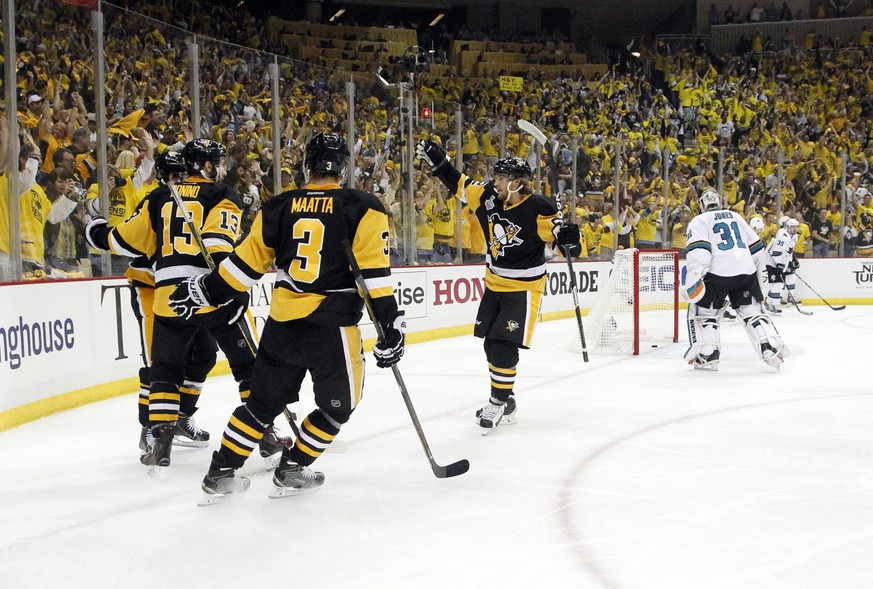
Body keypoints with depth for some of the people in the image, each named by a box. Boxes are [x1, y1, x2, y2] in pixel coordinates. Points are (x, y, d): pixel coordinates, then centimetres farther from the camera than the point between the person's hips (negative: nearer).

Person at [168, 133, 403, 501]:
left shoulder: (278, 208, 6)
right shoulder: (363, 208, -4)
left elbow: (247, 261, 9)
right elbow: (374, 272, -9)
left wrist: (204, 292, 20)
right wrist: (391, 325, -7)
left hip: (281, 325, 4)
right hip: (332, 327, -4)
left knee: (263, 402, 18)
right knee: (338, 405, 17)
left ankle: (220, 475, 20)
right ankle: (291, 471, 18)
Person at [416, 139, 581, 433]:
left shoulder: (538, 209, -20)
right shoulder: (490, 197, -3)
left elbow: (557, 231, -14)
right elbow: (459, 184, 8)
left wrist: (569, 237, -35)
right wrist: (437, 161, 2)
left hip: (523, 287, -7)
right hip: (495, 284, 7)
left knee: (504, 346, -12)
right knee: (491, 345, 12)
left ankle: (500, 403, 2)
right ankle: (504, 400, 27)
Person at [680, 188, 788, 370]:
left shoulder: (699, 221, 8)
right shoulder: (736, 217, 23)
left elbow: (698, 249, -10)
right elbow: (755, 245, 26)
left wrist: (694, 275, -16)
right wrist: (769, 266, 36)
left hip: (718, 272, -4)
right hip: (746, 271, 4)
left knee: (702, 312, 9)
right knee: (753, 311, 14)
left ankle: (707, 356, 3)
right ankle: (772, 348, 1)